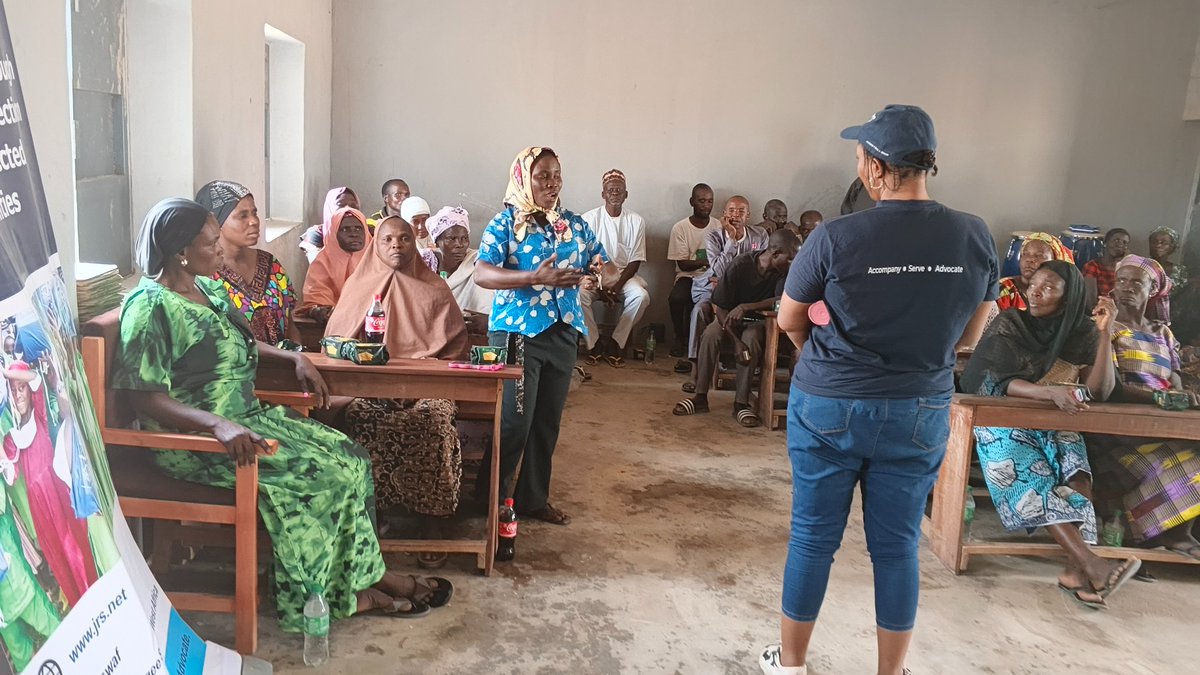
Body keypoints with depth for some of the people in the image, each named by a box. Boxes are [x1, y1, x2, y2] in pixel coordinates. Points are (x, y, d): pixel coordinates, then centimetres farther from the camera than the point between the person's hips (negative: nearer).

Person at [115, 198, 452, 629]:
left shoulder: (208, 289, 10)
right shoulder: (151, 307, -17)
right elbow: (144, 398, -23)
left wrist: (294, 359, 10)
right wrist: (219, 425, -35)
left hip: (245, 417, 9)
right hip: (193, 440, -9)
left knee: (347, 457, -4)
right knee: (314, 474, -21)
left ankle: (365, 575, 2)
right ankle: (344, 593, -3)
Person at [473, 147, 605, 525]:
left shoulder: (576, 225, 9)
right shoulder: (505, 223, -5)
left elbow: (603, 266, 12)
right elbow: (482, 274, -17)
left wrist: (598, 277, -13)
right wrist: (537, 277, -29)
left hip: (563, 334, 5)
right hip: (517, 333, -5)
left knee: (548, 422, 12)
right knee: (514, 422, -4)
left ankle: (534, 499, 27)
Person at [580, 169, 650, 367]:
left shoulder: (636, 221, 0)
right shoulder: (590, 218, -4)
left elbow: (635, 261, -2)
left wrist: (618, 285, -16)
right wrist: (599, 286, -16)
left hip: (624, 275, 1)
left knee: (641, 296, -29)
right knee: (580, 294, -32)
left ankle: (616, 343, -12)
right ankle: (594, 343, -12)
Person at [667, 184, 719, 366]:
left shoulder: (719, 226, 4)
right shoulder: (680, 228, -1)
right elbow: (683, 264, -8)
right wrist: (706, 262, -25)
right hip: (688, 276, -1)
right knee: (676, 298, -32)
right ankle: (680, 338, -2)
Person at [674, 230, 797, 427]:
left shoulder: (785, 270, -15)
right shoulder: (740, 265, -21)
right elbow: (720, 307, -19)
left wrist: (745, 307, -35)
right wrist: (735, 341, -28)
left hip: (758, 320, 1)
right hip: (730, 317, 0)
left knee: (751, 340, -33)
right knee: (710, 335, -30)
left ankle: (741, 403, -26)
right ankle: (700, 397, -21)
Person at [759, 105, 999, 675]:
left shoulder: (835, 237, -17)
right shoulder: (975, 238, -7)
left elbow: (789, 321, -2)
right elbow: (971, 331, 7)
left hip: (829, 408, -2)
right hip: (920, 413, 3)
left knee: (812, 538, 11)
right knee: (898, 546, 14)